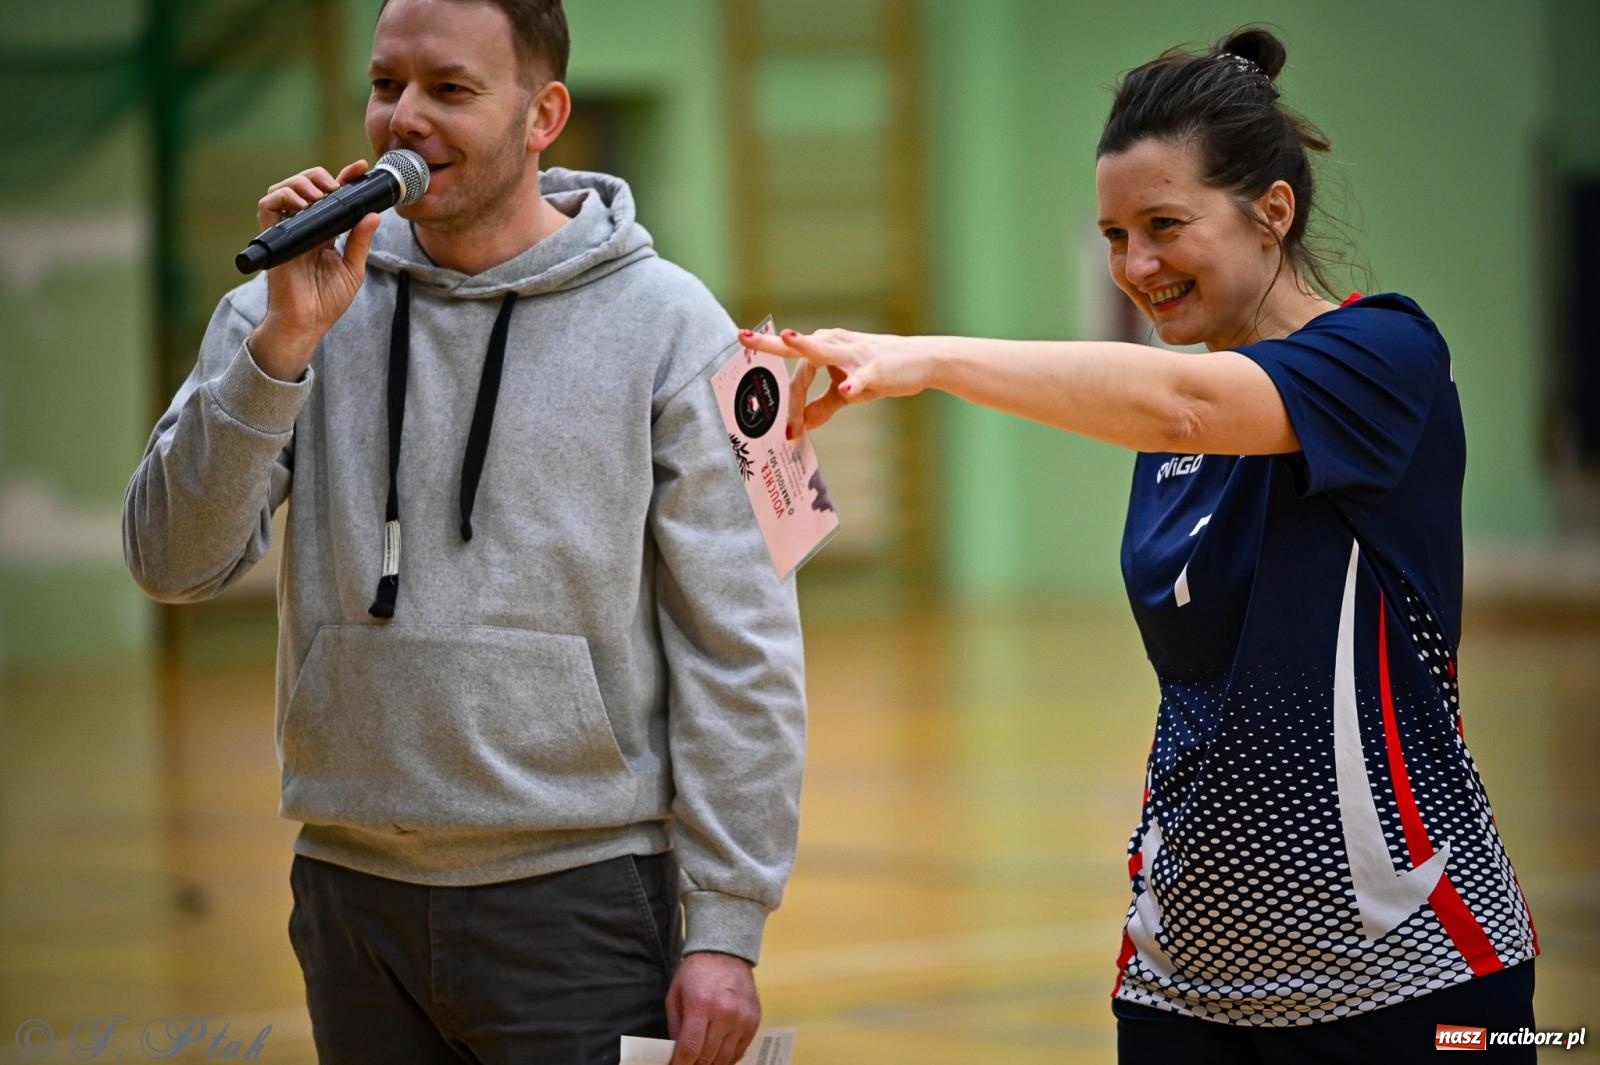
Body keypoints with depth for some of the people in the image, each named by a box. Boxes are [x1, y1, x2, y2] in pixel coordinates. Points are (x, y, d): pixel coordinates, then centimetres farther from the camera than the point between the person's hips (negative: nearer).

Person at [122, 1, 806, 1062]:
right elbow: (176, 563, -5)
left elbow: (738, 652, -4)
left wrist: (725, 931, -9)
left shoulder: (666, 326, -3)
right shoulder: (293, 312, 5)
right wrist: (285, 341, -15)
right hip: (357, 900, 3)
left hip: (583, 898, -3)